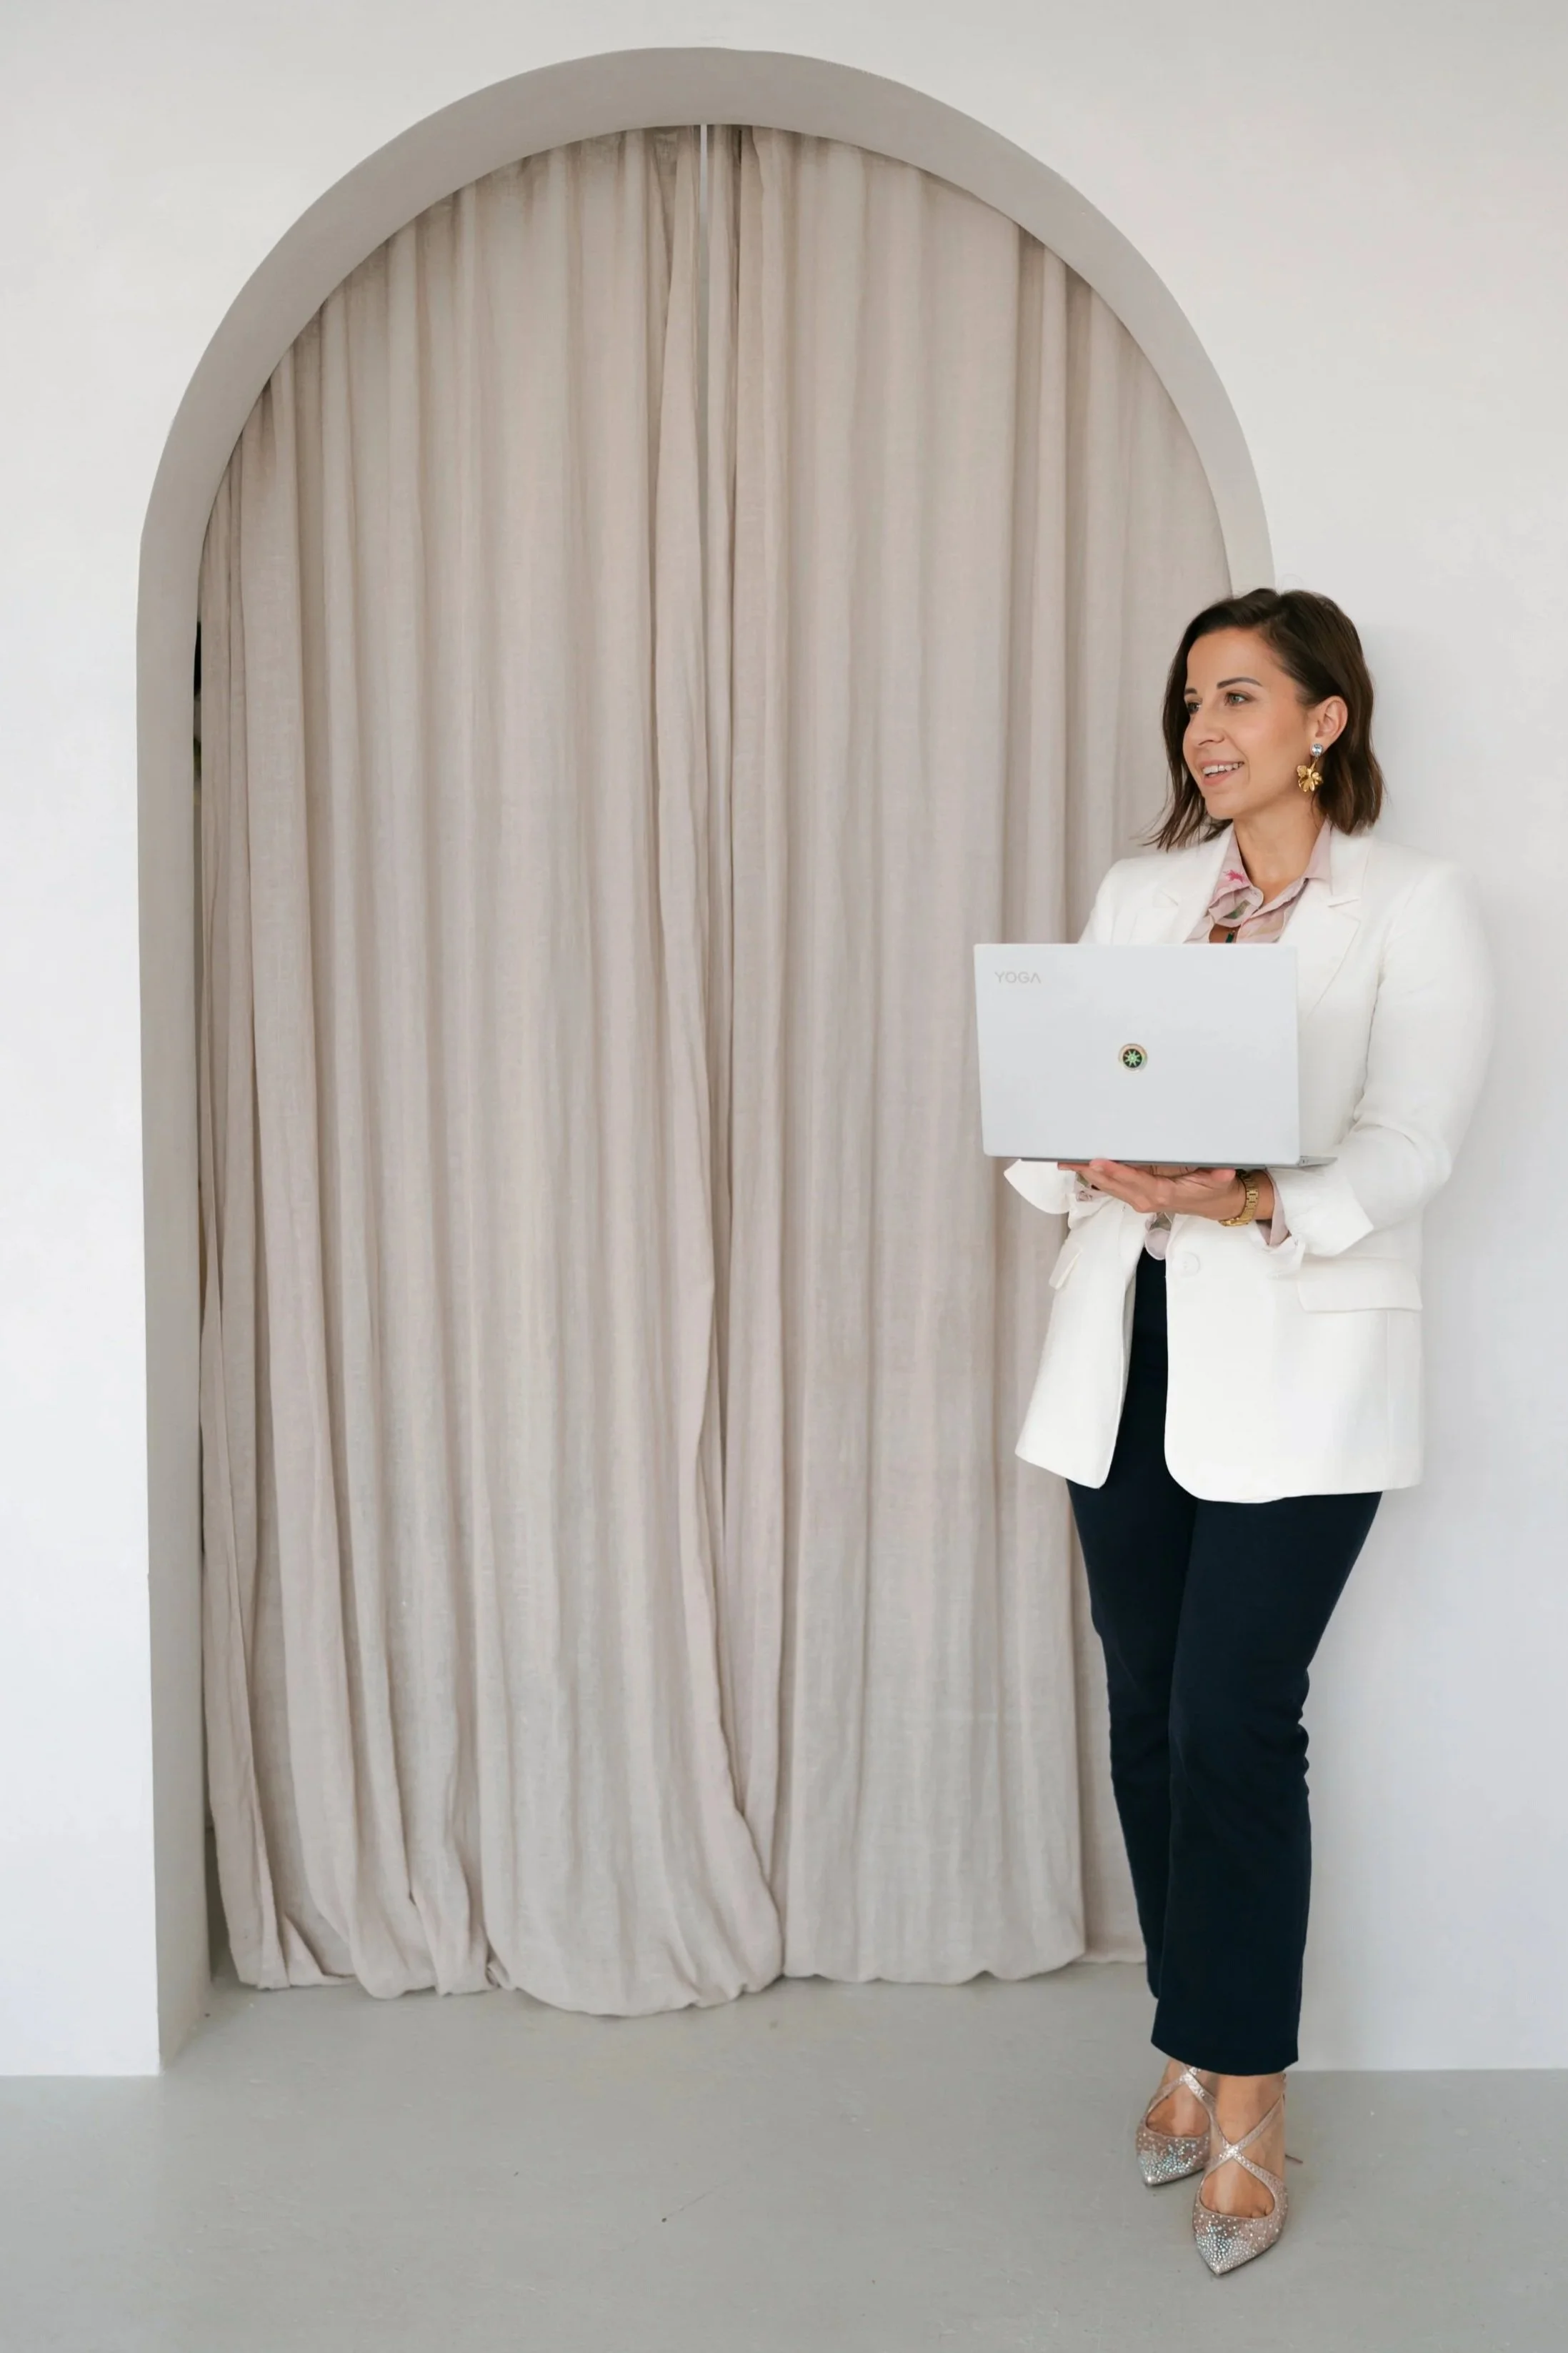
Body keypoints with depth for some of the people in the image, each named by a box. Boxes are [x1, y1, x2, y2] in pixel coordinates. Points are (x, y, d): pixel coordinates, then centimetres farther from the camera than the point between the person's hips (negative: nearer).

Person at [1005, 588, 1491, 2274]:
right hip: (1127, 1345, 5)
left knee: (1233, 1723, -6)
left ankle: (1244, 2100, 10)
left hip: (1297, 1363, -4)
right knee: (1147, 1713, 9)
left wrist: (1257, 1201, -30)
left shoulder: (1414, 907, -1)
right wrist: (1096, 1169, -17)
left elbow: (1408, 1146, -11)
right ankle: (1197, 2045, 26)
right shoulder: (1138, 892, 13)